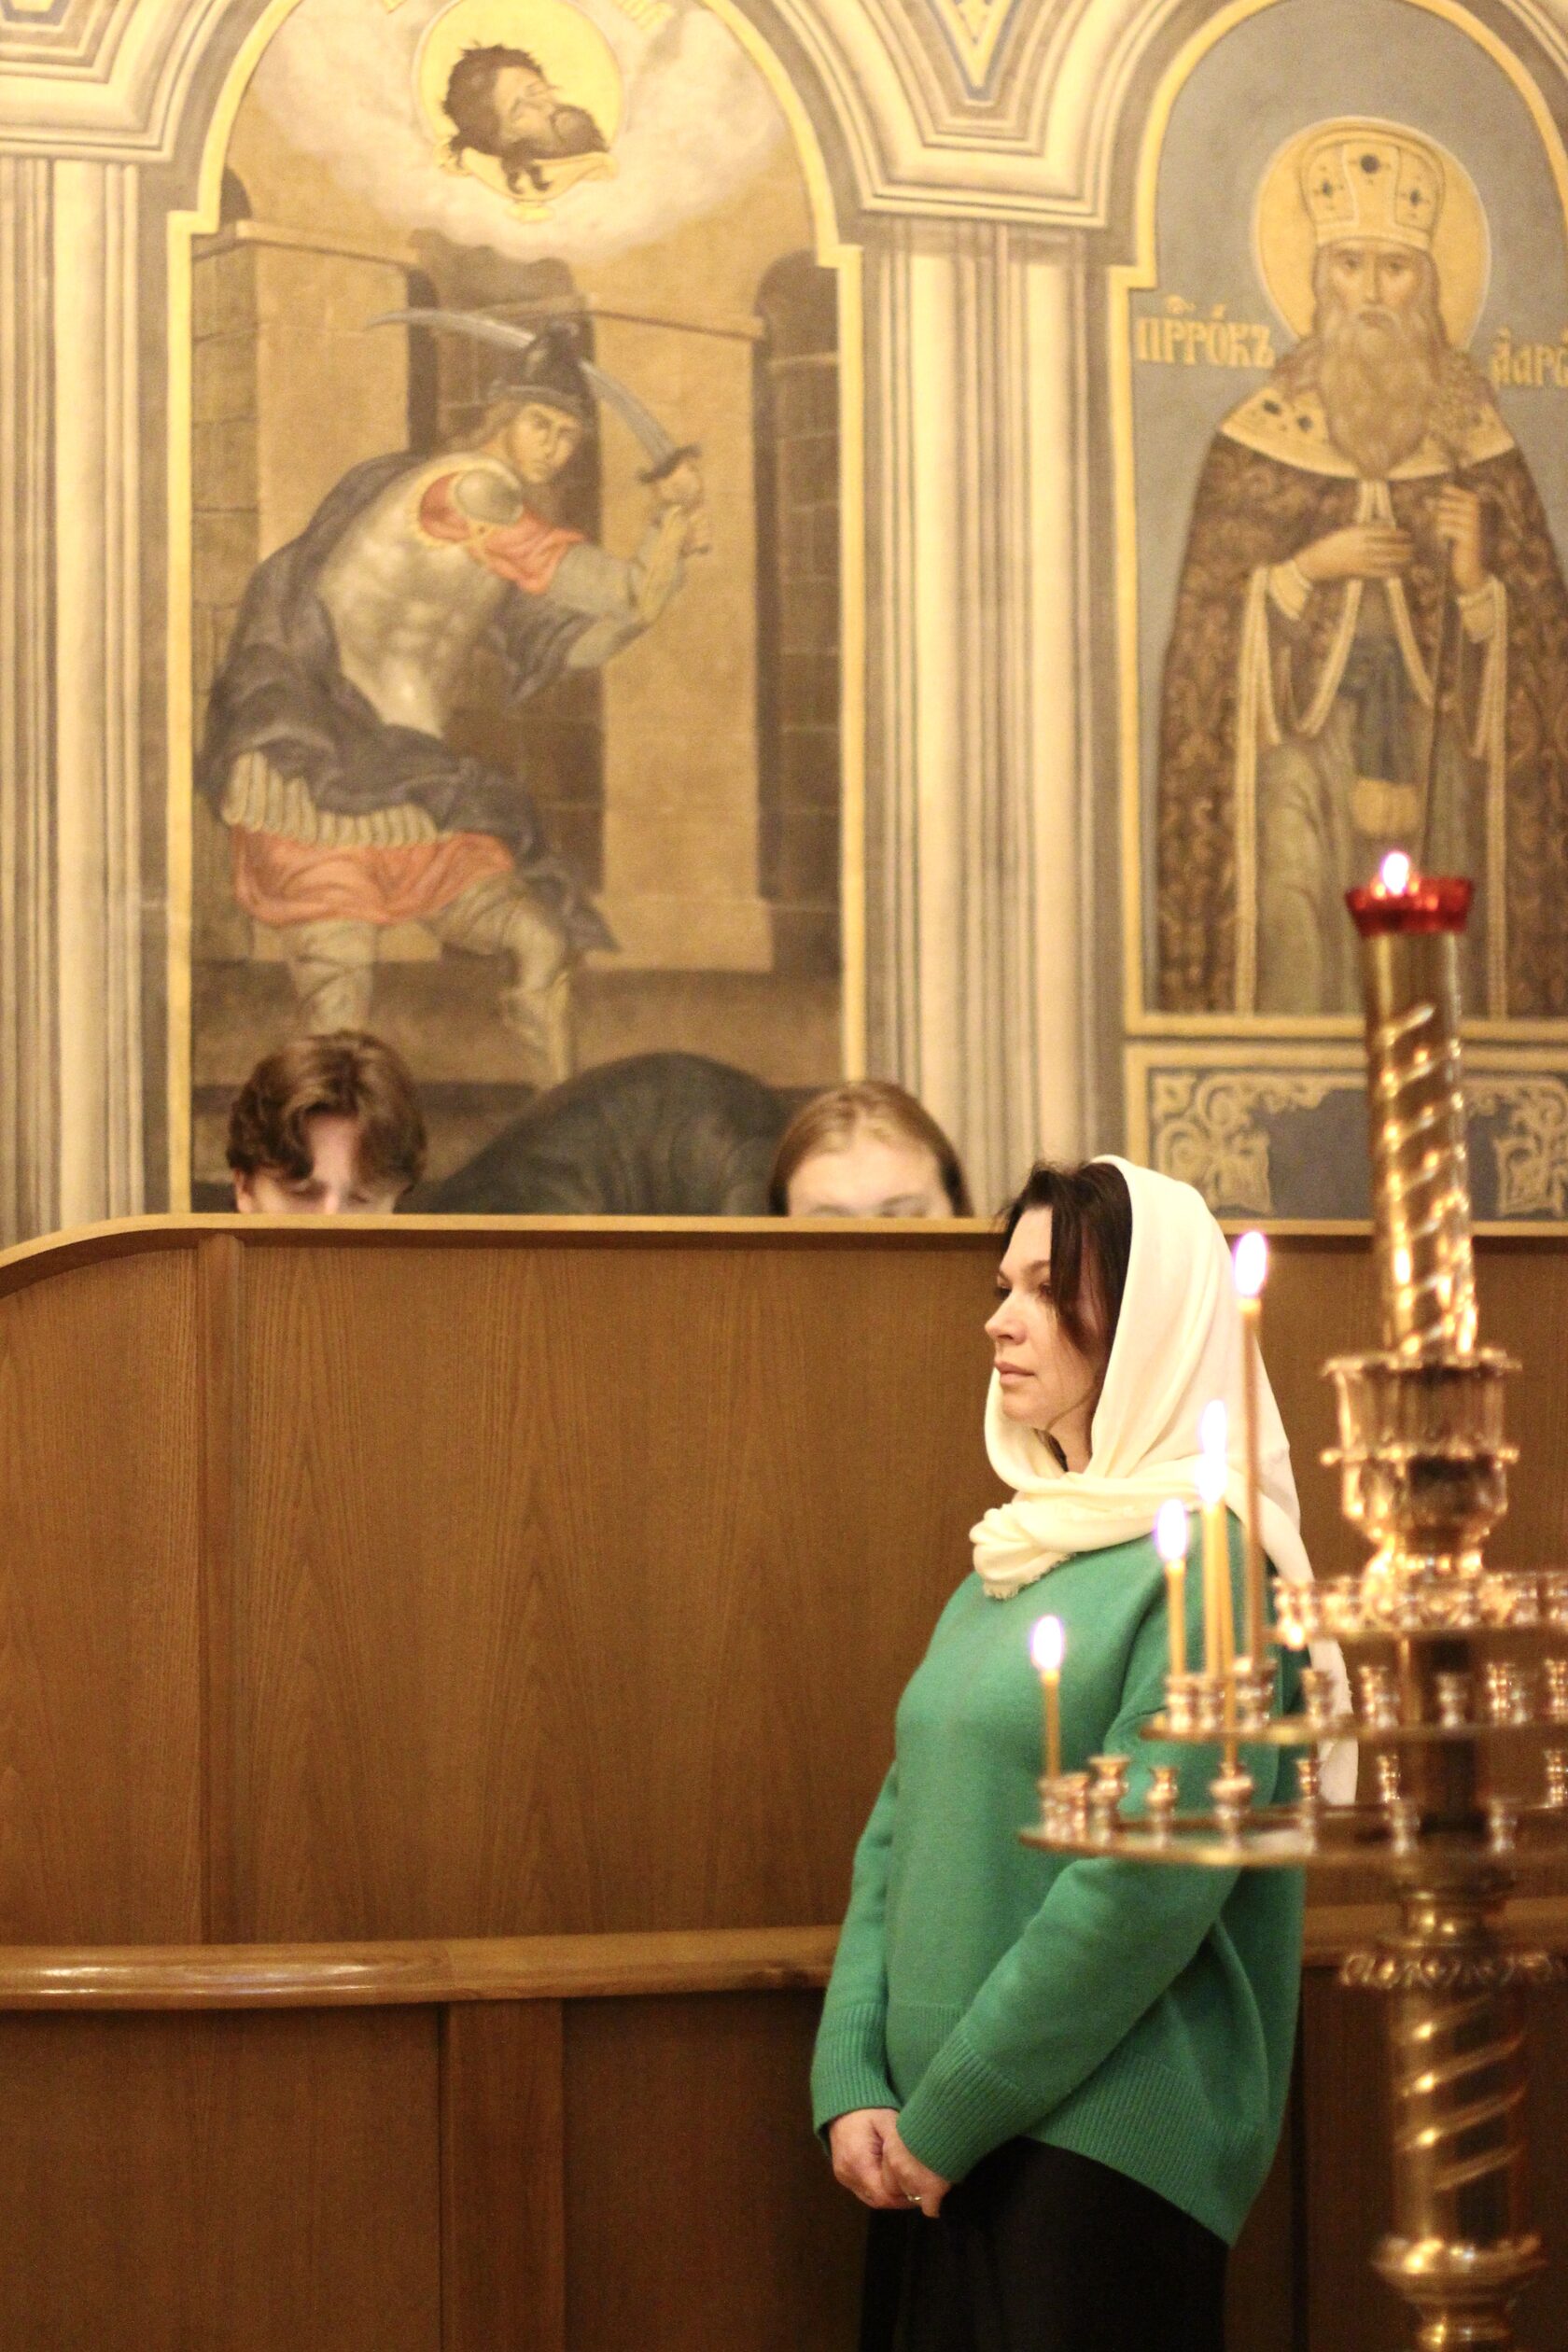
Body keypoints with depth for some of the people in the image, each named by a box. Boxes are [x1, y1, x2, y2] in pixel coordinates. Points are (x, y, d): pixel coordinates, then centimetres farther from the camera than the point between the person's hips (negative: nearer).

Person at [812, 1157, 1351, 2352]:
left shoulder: (1207, 1565, -12)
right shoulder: (1014, 1559, 13)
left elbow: (1147, 1890, -18)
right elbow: (900, 1832, 12)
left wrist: (942, 2115, -14)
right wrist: (853, 2084, -1)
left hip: (1108, 2152, -7)